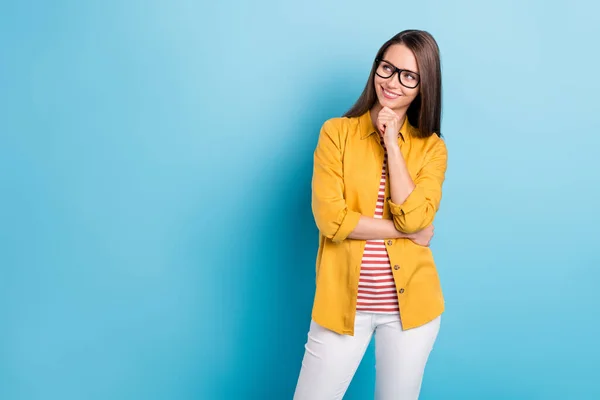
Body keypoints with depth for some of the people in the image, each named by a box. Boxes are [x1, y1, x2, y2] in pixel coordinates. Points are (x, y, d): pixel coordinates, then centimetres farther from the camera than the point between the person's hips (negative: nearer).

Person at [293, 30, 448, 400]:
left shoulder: (432, 147, 2)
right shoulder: (337, 132, -3)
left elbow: (413, 217, -14)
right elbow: (331, 218, -12)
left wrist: (392, 143, -12)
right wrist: (407, 232, -11)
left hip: (410, 304, 2)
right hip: (343, 301, -1)